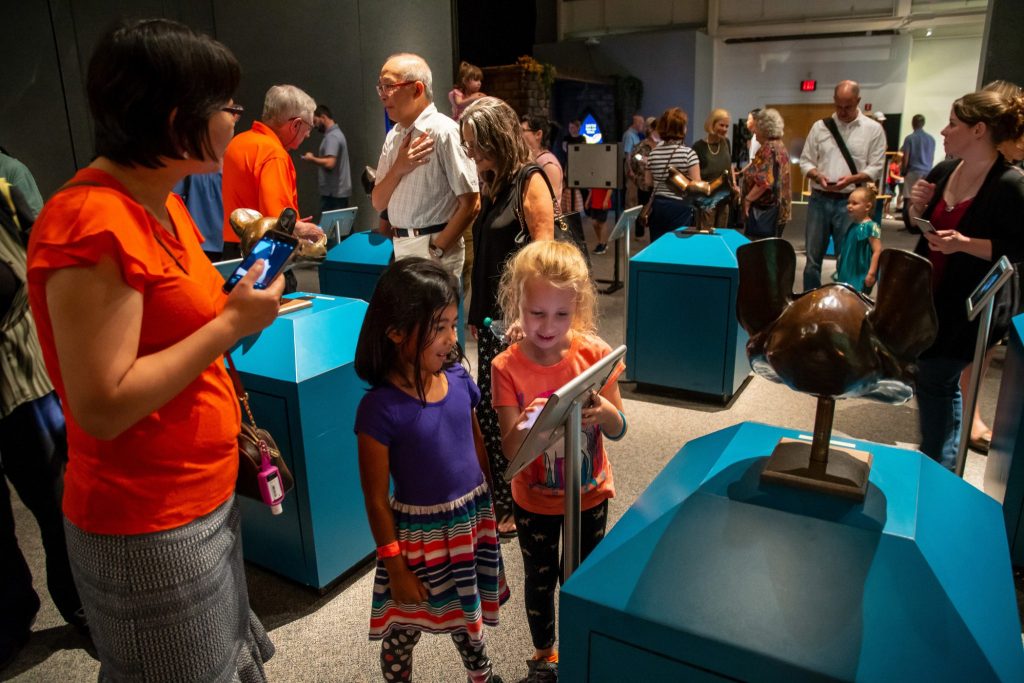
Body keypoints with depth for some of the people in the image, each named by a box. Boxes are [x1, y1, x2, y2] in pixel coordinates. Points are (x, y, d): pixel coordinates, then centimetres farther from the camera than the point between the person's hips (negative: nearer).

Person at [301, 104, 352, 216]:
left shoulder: (332, 136, -13)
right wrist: (316, 157, 12)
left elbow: (329, 163, -25)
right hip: (339, 191, 10)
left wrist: (312, 159, -10)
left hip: (333, 193, -10)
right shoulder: (336, 133, 18)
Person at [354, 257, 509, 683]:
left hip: (474, 521, 5)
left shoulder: (458, 378, -8)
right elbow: (376, 499, -15)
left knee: (469, 616, 27)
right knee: (404, 630, 17)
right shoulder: (381, 408, -23)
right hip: (420, 534, -5)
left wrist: (494, 510, 12)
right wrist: (396, 568, -10)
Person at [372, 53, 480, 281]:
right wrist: (398, 169, -7)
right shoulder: (393, 137, 10)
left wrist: (436, 251, -13)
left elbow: (471, 204, -16)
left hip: (434, 248, -7)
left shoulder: (443, 131, -13)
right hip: (401, 246, 7)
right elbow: (378, 203, 11)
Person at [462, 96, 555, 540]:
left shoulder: (530, 181, -10)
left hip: (518, 317, -8)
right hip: (492, 313, 8)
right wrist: (476, 311, 17)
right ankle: (499, 499, 29)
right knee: (489, 408, 13)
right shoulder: (491, 183, 14)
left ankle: (514, 507, 17)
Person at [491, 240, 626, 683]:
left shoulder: (595, 353, -14)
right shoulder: (507, 367, -19)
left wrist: (602, 411, -31)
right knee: (540, 580, 19)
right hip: (535, 501, -1)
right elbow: (511, 451, -20)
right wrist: (526, 426, -43)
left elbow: (618, 431, -8)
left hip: (590, 494, 2)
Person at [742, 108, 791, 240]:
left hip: (764, 210, -10)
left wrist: (748, 199, -17)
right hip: (778, 210, 10)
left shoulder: (768, 149, -15)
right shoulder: (781, 147, 17)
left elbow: (764, 181, -24)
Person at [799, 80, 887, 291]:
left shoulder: (873, 129, 1)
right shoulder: (820, 126, 7)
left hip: (850, 202, -2)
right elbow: (805, 161, 8)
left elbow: (876, 168, -1)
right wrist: (818, 176, -12)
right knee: (813, 257, 9)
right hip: (819, 200, 2)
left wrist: (852, 179, -18)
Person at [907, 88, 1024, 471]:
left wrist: (964, 243, -28)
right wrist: (918, 206, -5)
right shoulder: (943, 171, 4)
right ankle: (940, 459, 33)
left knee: (935, 379, -2)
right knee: (941, 381, 17)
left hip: (971, 307, -7)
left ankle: (936, 467, 15)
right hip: (929, 295, 7)